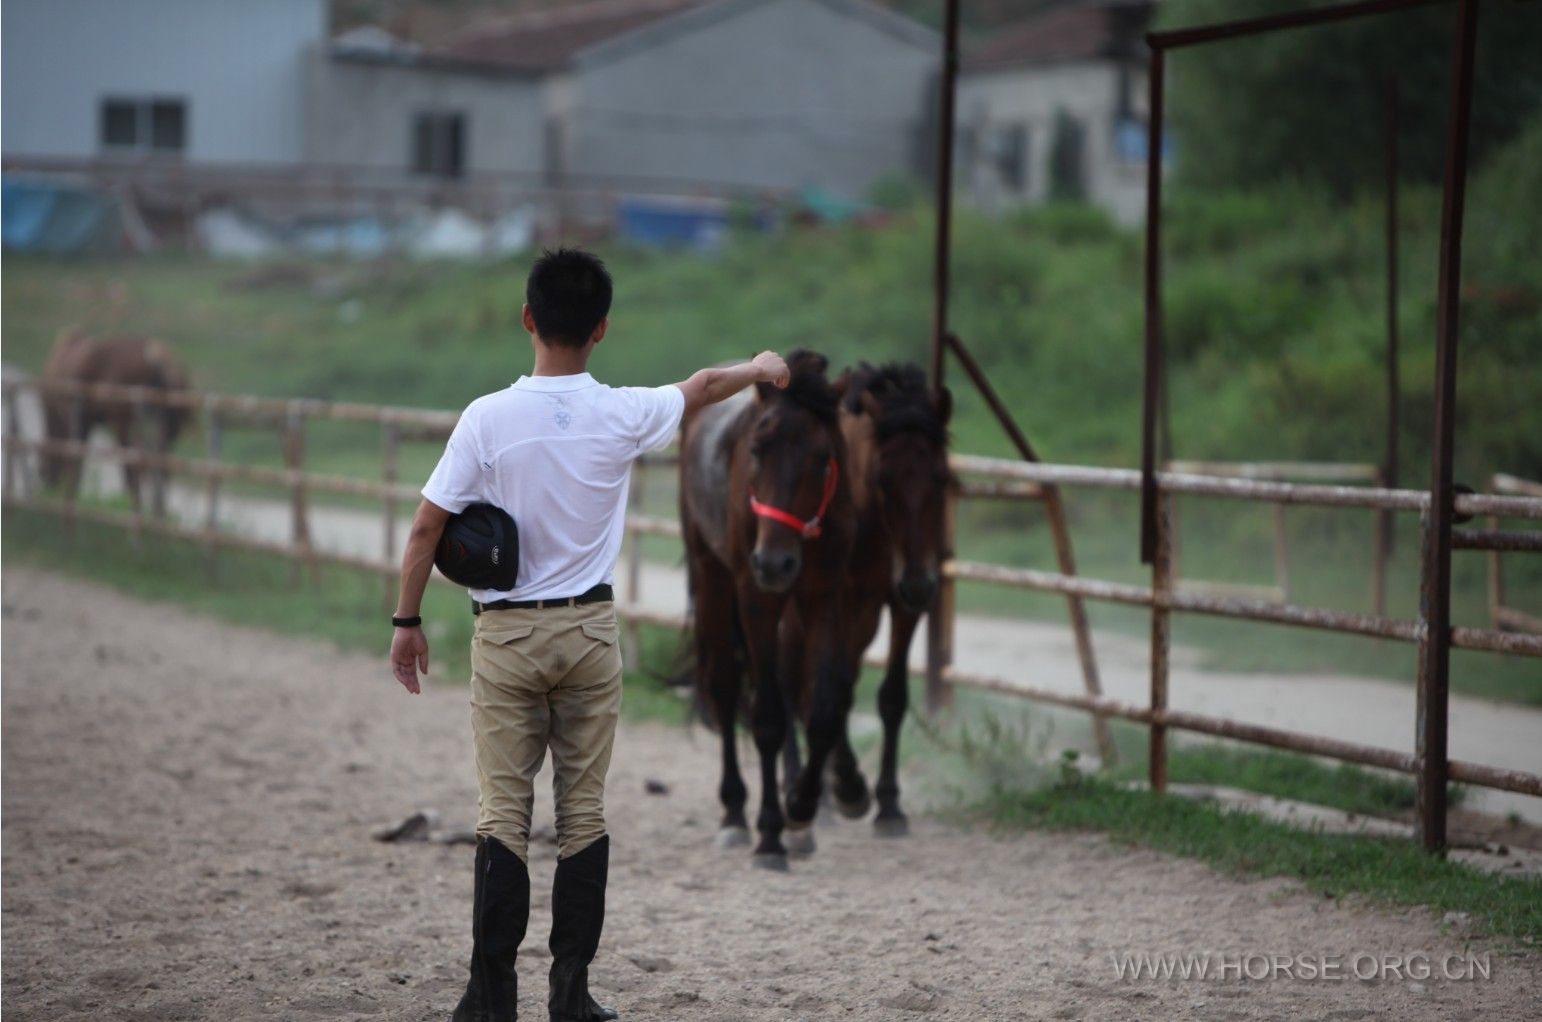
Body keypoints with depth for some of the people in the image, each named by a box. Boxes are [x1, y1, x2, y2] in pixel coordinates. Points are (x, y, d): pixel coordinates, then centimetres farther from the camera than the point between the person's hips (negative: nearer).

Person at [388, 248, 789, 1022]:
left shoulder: (489, 418, -11)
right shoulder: (623, 415, -5)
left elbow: (427, 527, -10)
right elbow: (702, 387, 16)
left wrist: (407, 621, 2)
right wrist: (759, 369, 36)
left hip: (505, 634, -1)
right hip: (588, 629, 1)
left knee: (502, 814, 1)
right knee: (584, 813, 8)